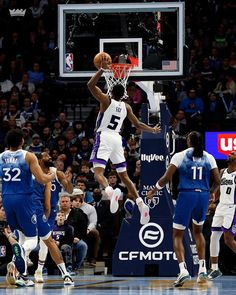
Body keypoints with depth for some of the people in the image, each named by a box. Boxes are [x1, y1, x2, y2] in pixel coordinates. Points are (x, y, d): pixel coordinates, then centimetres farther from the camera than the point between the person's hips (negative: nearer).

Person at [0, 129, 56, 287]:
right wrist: (53, 175, 10)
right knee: (32, 240, 2)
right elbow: (42, 179, -10)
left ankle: (22, 275, 9)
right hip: (24, 200, -4)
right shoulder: (28, 156, -7)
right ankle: (20, 250, -35)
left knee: (22, 237, 20)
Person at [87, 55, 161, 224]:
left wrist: (102, 69, -5)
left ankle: (111, 192, -49)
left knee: (98, 172, -17)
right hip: (117, 139, 5)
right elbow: (137, 124, 21)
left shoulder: (106, 100, 0)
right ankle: (141, 203, -3)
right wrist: (152, 130, 38)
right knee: (124, 175, 12)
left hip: (104, 137, -5)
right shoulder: (126, 107, 13)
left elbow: (91, 85, -8)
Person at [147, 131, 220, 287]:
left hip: (186, 196, -3)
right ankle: (202, 269, 17)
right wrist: (210, 192, 28)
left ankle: (183, 270, -17)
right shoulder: (209, 158, 8)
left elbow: (167, 178, -2)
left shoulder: (180, 156, 0)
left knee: (177, 235, 4)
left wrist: (154, 190, 14)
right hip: (203, 196, 3)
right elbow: (217, 182, 7)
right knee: (198, 231, 26)